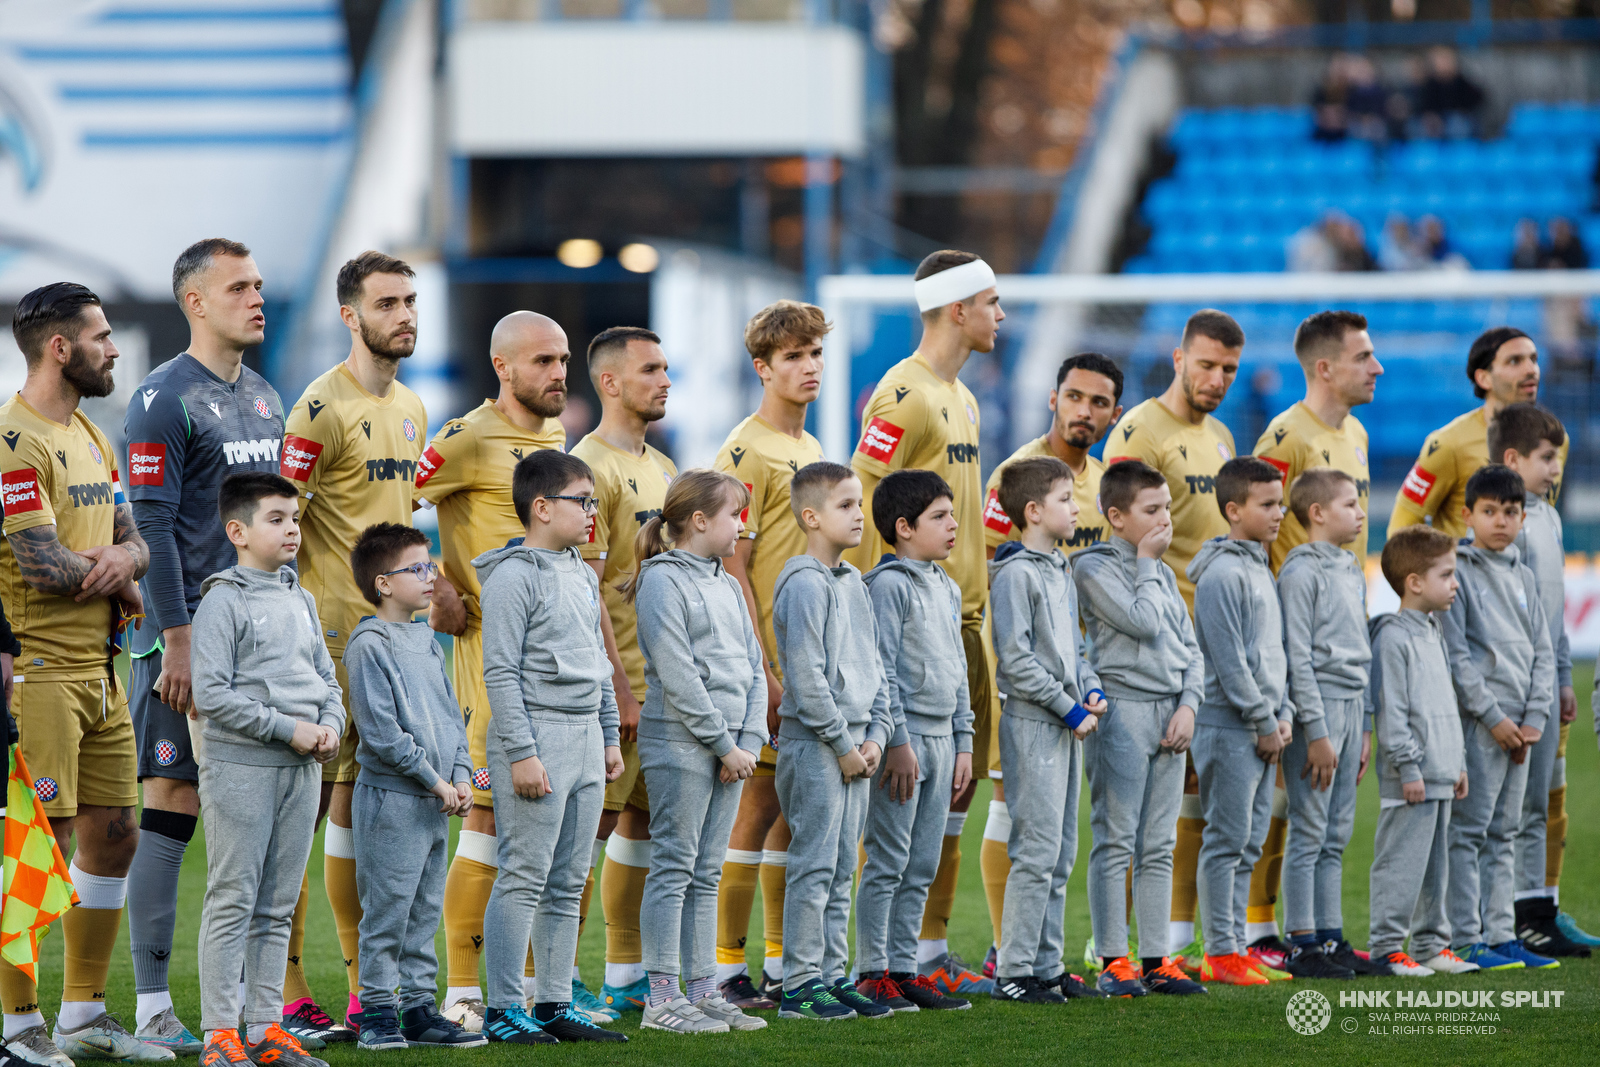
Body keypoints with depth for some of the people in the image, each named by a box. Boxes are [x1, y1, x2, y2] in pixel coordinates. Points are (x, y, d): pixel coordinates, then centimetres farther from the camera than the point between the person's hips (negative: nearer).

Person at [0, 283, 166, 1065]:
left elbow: (133, 540, 16)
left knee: (114, 836, 12)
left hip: (98, 670, 9)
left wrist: (122, 559, -8)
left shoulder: (91, 438, 16)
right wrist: (120, 587, -3)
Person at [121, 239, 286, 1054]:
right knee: (172, 805, -6)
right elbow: (153, 528, -14)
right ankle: (153, 1009, -5)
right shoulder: (164, 400, -9)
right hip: (191, 635, -8)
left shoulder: (263, 399, 16)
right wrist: (177, 642, -18)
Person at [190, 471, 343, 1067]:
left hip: (301, 771, 7)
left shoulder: (300, 601, 15)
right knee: (233, 902, -6)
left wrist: (330, 726, -1)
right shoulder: (223, 600, -7)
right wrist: (288, 729, -16)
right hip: (240, 767, -7)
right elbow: (212, 694, -14)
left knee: (278, 907, 9)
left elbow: (326, 677, 20)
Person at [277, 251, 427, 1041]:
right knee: (303, 805, -7)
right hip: (328, 637, -8)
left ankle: (367, 986, 17)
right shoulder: (323, 407, -11)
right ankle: (288, 995, -5)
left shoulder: (410, 409, 16)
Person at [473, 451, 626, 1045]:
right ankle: (503, 1011, -4)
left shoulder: (583, 577, 16)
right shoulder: (514, 577, -10)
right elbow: (501, 672, -14)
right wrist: (521, 752, -18)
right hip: (537, 732, -8)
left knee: (568, 883, 10)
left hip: (584, 738, 8)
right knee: (524, 879, -7)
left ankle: (555, 1004, 15)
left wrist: (610, 737, 20)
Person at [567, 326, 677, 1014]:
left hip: (667, 679, 9)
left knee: (644, 818, 12)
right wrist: (618, 685, -21)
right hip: (619, 681, -9)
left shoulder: (661, 468, 17)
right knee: (594, 819, -9)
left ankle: (626, 977, 18)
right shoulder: (589, 468, -12)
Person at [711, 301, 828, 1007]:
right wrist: (762, 671, -19)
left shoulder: (812, 451, 16)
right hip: (771, 662, -8)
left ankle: (781, 966, 16)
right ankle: (727, 969, -2)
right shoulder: (746, 454, -10)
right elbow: (733, 571, -14)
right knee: (759, 806, -6)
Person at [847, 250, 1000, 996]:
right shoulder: (906, 395, -12)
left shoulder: (959, 397, 17)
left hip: (964, 618, 10)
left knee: (954, 787, 10)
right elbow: (860, 506, -17)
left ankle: (933, 948, 15)